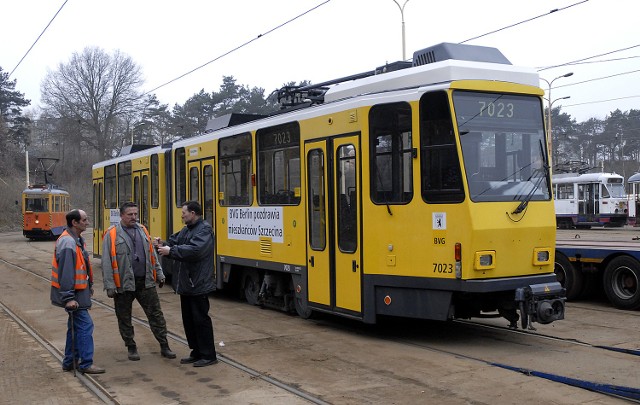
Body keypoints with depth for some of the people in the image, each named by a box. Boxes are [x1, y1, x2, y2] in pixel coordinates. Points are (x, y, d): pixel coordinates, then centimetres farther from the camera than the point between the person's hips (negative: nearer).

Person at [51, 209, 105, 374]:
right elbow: (65, 272, -24)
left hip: (79, 291, 10)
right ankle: (86, 364, -2)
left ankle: (70, 362, 23)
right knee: (85, 325, -8)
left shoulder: (77, 239, 12)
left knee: (76, 326, 15)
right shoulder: (67, 243, -21)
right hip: (73, 293, -10)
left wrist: (89, 284, 24)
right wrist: (68, 298, -25)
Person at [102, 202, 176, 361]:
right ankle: (131, 348, 24)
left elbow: (153, 255, 16)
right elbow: (107, 262, -9)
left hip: (145, 282, 3)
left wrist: (159, 274, 13)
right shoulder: (112, 234, -6)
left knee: (156, 314, 4)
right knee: (124, 318, 8)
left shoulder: (142, 230, 10)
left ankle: (164, 346, 11)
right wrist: (109, 286, -13)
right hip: (124, 284, -3)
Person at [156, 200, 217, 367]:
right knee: (188, 320, 14)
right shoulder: (186, 230, 16)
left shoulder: (204, 229, -14)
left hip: (198, 284, -9)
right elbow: (174, 242, 16)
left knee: (201, 319, -3)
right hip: (185, 284, 9)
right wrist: (162, 245, -6)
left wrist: (170, 251, -22)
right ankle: (197, 352, 25)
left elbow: (195, 250, -27)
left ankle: (209, 355, 7)